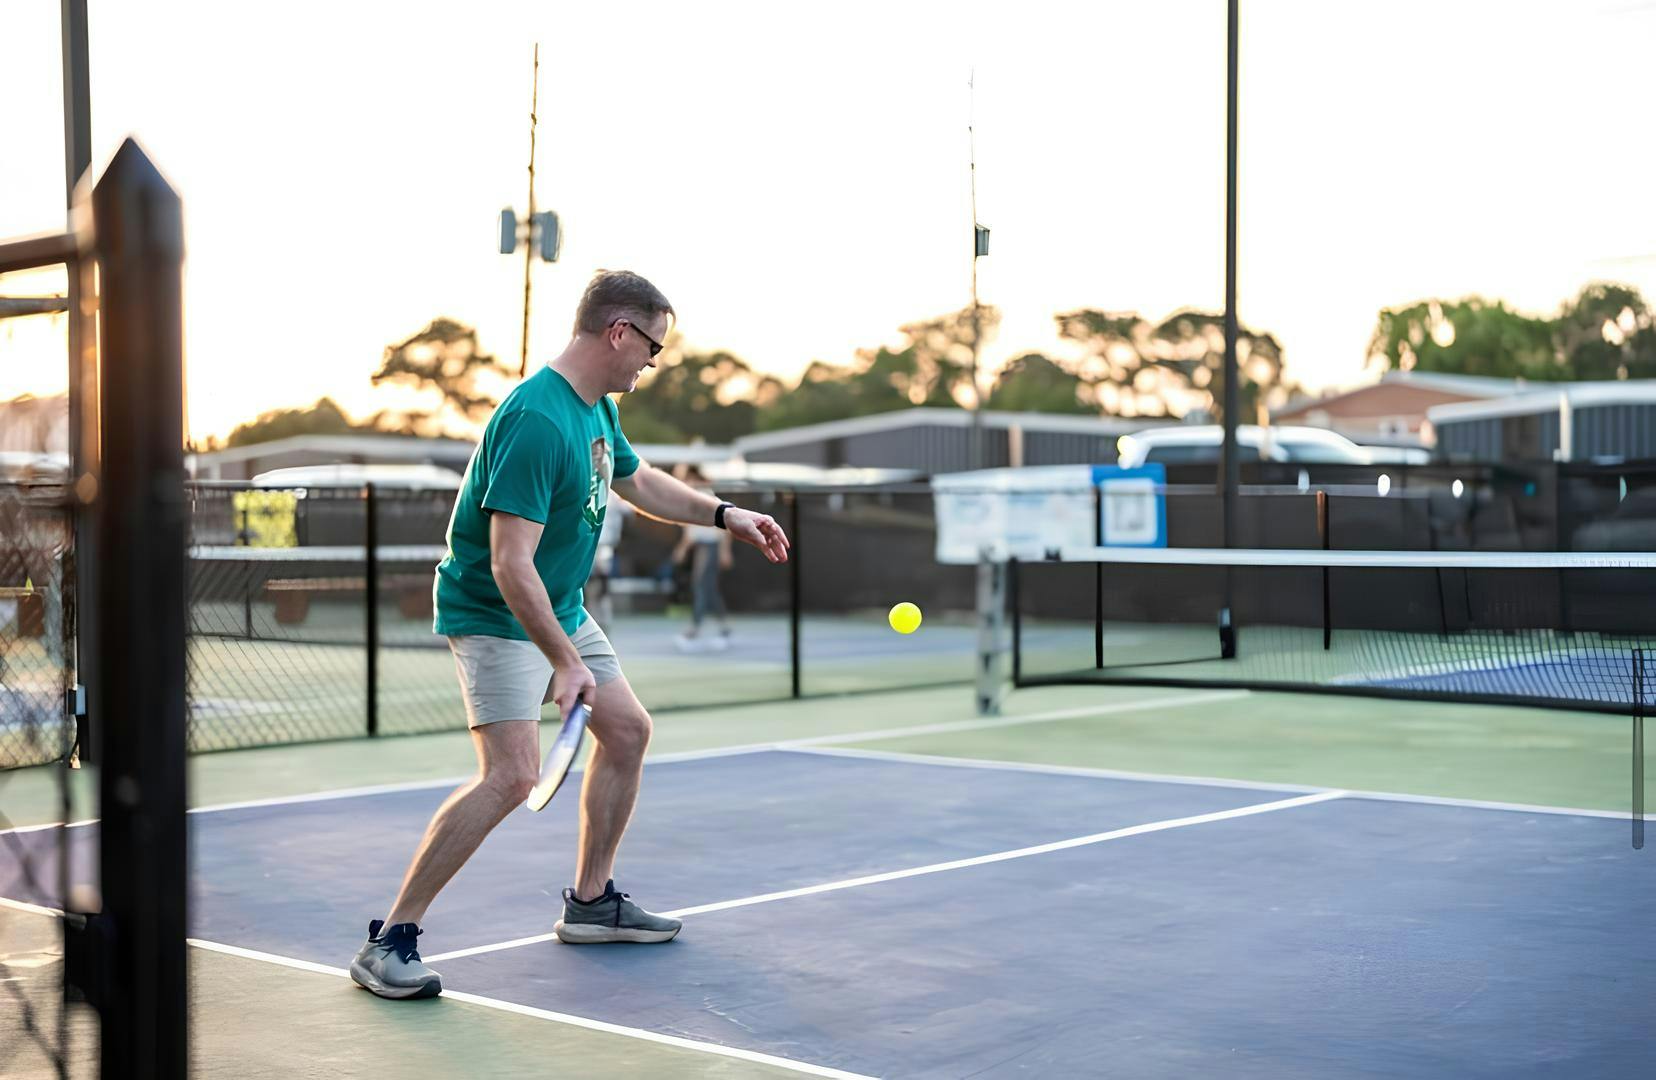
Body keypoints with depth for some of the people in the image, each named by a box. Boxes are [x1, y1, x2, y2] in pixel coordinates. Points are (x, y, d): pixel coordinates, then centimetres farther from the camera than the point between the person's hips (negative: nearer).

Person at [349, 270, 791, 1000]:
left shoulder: (598, 408, 4)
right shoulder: (537, 422, -28)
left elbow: (638, 482, 25)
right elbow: (510, 564, -32)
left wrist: (723, 515, 16)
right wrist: (564, 661, -33)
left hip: (561, 610, 10)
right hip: (495, 616, -10)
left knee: (627, 731, 15)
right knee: (513, 773, -22)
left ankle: (591, 901, 30)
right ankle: (389, 942, -14)